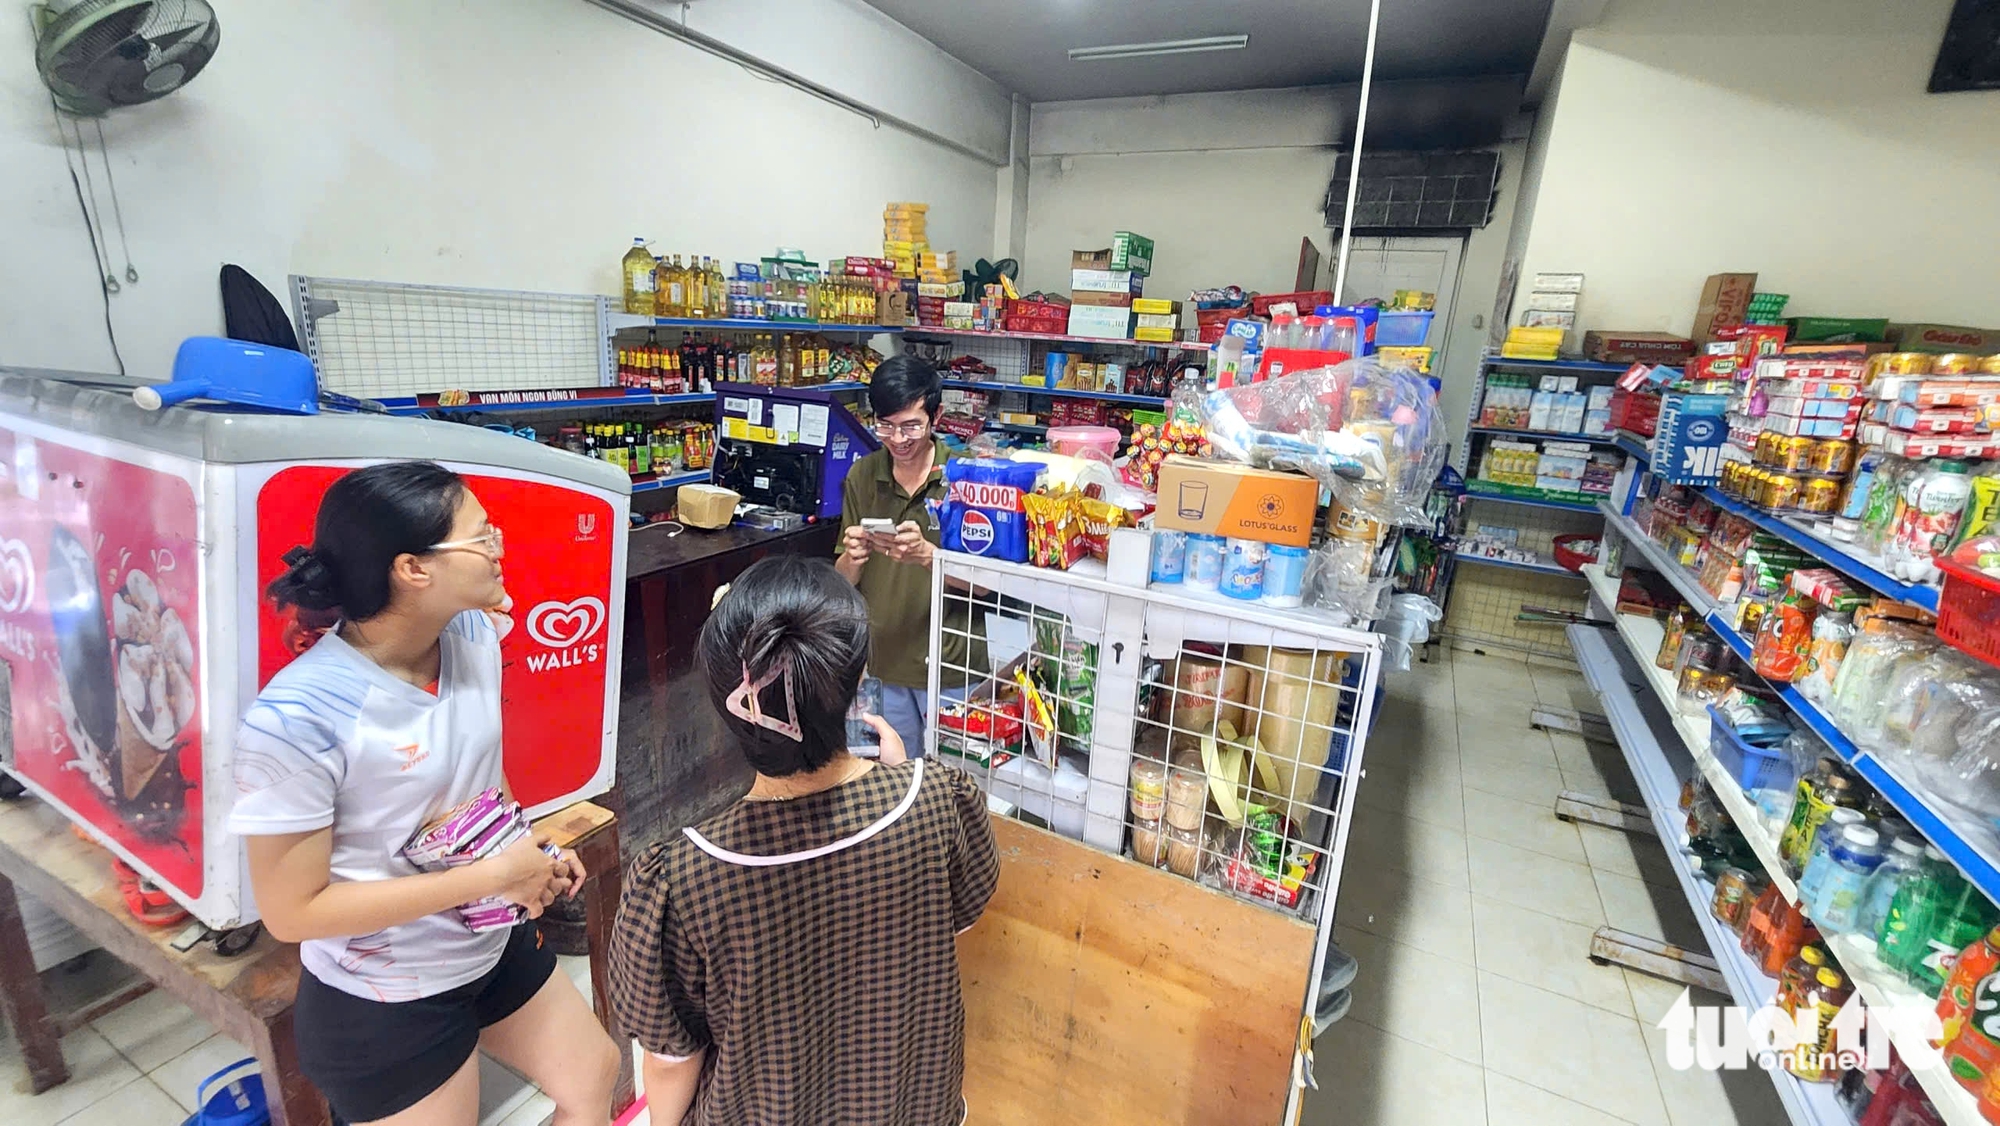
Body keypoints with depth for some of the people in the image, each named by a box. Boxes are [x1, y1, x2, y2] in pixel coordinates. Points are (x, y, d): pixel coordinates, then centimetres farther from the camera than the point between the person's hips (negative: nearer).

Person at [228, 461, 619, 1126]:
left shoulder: (476, 634, -11)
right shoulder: (297, 719, -29)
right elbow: (292, 911, -21)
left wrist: (530, 853, -6)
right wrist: (490, 876, -24)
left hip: (498, 944, 6)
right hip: (380, 1003, -5)